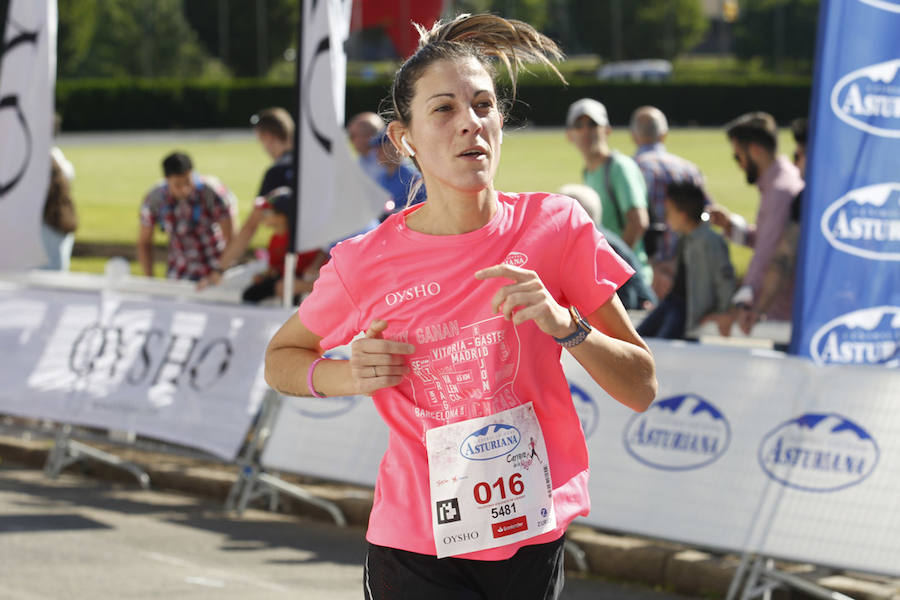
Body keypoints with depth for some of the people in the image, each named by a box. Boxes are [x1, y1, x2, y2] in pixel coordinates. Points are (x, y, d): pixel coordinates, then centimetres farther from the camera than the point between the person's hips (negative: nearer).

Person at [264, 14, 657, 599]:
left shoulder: (555, 227, -7)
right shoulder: (366, 265, -7)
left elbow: (641, 388, -3)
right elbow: (280, 359, 11)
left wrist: (564, 324, -20)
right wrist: (345, 376, -9)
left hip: (532, 540, 2)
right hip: (415, 551, -2)